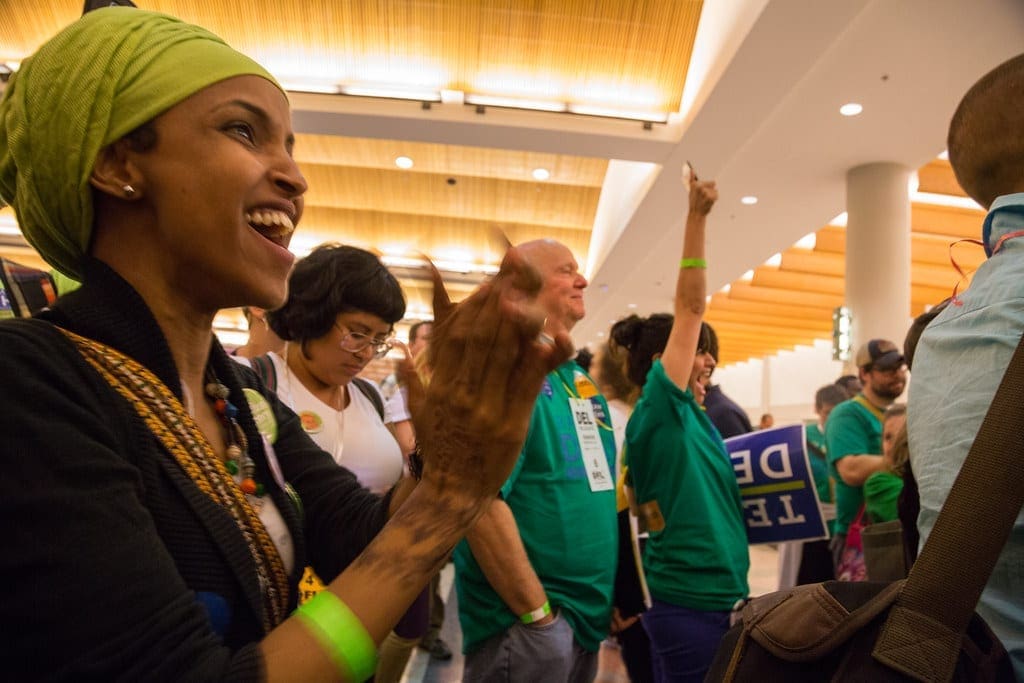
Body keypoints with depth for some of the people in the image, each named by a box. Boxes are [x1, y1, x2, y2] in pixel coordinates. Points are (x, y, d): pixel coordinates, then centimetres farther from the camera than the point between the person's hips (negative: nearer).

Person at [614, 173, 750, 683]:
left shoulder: (690, 419, 11)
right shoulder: (658, 408, -13)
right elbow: (689, 308, -19)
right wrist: (697, 217, -18)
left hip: (706, 598, 9)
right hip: (693, 602, -9)